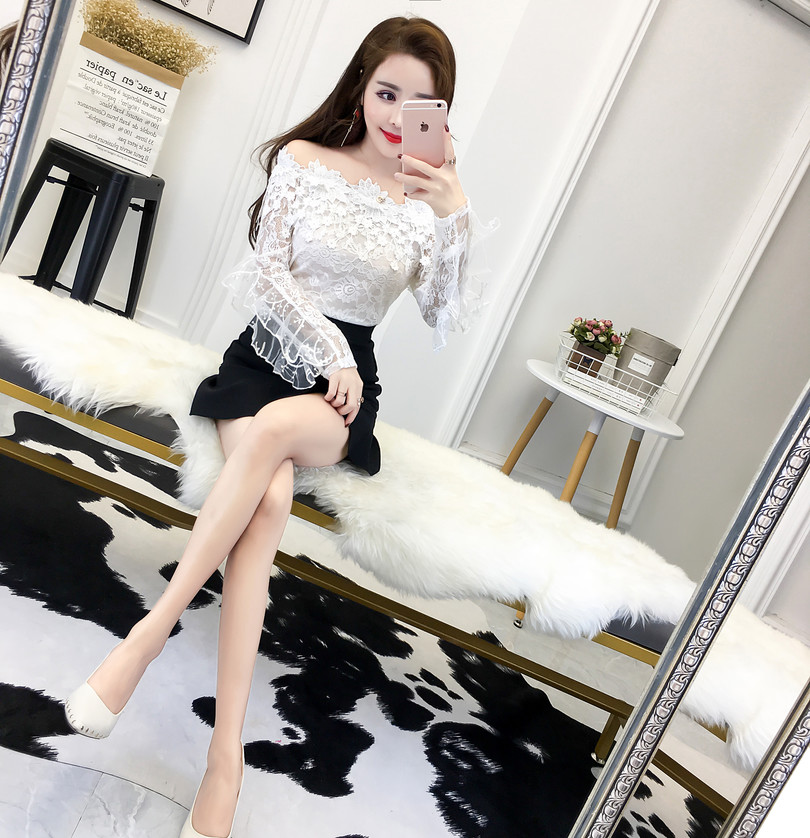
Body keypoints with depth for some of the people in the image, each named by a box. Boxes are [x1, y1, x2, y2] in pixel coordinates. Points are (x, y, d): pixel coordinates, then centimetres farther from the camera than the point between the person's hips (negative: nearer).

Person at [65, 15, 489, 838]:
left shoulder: (431, 197, 9)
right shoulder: (304, 159, 6)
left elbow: (446, 316, -1)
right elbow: (269, 275, -1)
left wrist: (456, 216, -13)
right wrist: (328, 352, -12)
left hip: (345, 386, 0)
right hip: (269, 353, 0)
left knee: (274, 429, -37)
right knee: (269, 498, -31)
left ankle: (153, 629, -30)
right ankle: (226, 754, -33)